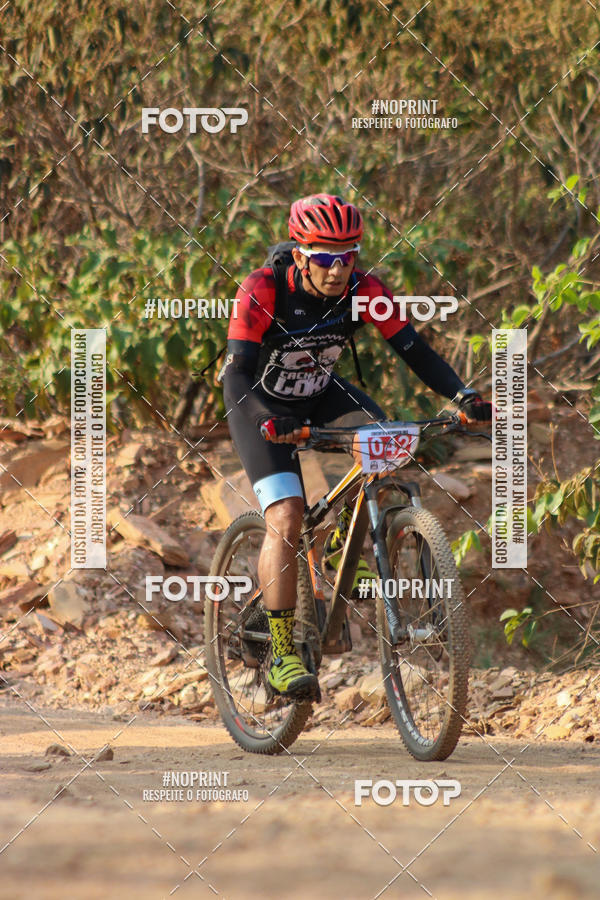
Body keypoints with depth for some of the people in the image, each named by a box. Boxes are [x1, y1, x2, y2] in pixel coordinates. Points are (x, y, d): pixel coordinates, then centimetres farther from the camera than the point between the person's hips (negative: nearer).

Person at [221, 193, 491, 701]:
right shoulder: (262, 292, -30)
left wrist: (463, 396, -37)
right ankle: (282, 655, -14)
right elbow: (237, 377, -35)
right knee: (286, 520, -20)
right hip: (261, 405, -4)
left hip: (320, 394, 4)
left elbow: (414, 350, -20)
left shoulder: (363, 291, -20)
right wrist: (272, 422, -53)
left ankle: (349, 532, 3)